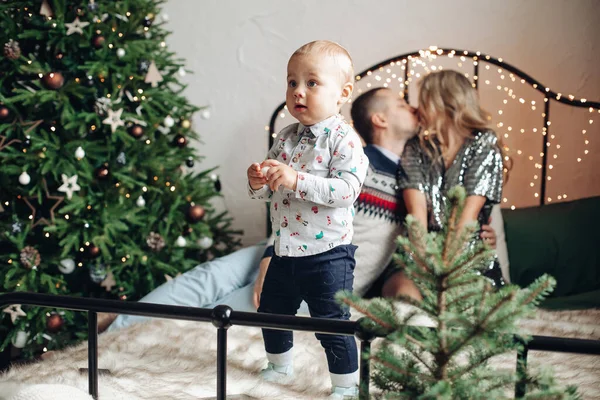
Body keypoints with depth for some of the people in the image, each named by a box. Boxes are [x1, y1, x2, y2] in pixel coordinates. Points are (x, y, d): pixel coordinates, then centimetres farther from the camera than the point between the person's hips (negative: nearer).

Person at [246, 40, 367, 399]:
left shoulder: (344, 139, -15)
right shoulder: (286, 138, 6)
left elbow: (347, 189, -27)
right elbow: (268, 191, 12)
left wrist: (296, 180, -33)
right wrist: (258, 182, -12)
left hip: (327, 253, -7)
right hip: (285, 250, 8)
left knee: (332, 325, -1)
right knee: (271, 312, 22)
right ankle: (280, 366, 45)